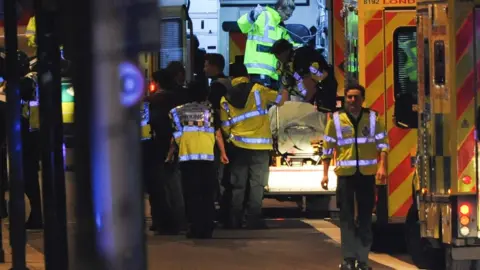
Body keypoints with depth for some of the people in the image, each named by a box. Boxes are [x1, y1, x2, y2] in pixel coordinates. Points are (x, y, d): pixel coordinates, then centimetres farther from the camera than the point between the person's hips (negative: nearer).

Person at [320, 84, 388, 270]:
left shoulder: (372, 118, 5)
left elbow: (382, 144, 4)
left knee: (365, 218, 4)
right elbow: (328, 149, 6)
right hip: (345, 174, -1)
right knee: (347, 218, -1)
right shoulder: (336, 120, 3)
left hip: (367, 174, 1)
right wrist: (325, 174, 2)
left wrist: (382, 166, -9)